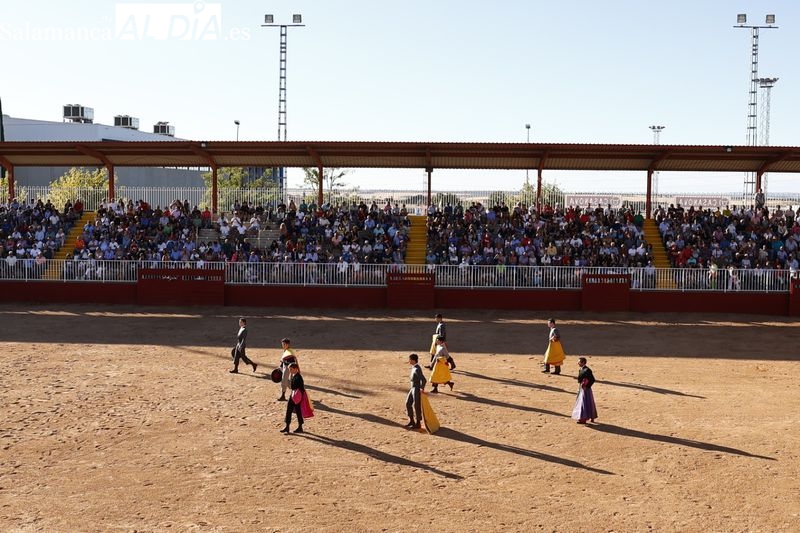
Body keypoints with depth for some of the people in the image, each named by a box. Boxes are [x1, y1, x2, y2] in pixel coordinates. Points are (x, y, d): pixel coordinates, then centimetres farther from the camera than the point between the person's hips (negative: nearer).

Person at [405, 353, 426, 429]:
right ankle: (411, 420, 28)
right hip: (412, 388, 10)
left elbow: (424, 380, -27)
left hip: (417, 389, -10)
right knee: (408, 403, 15)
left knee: (416, 406, 2)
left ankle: (418, 423, 16)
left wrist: (421, 389, -19)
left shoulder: (417, 369, -24)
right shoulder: (413, 367, 5)